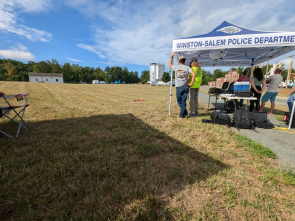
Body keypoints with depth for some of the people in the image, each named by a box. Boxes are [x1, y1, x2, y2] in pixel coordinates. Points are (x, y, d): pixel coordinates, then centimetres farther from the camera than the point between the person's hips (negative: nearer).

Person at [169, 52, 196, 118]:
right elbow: (194, 74, -11)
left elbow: (170, 64, 25)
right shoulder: (187, 67, 3)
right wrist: (191, 83, -6)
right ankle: (182, 114, 7)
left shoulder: (176, 67, 3)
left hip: (179, 87, -1)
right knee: (183, 101, 6)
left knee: (179, 101, 13)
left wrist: (171, 56, 35)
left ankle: (185, 113, 10)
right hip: (186, 86, 1)